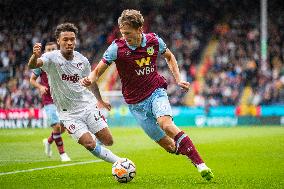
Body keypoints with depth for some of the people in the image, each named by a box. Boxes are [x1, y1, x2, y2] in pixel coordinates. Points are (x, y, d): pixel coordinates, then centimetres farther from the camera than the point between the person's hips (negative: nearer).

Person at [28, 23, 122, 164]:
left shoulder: (82, 60, -2)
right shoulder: (52, 58, -14)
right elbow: (32, 65, -35)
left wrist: (100, 100, 27)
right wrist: (35, 56, -58)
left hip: (88, 106, 3)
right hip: (69, 114, -3)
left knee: (108, 141, -1)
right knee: (90, 144, -17)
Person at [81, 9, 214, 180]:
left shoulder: (154, 41, -6)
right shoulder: (117, 48, -13)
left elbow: (169, 57, 16)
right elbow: (98, 72, -8)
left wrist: (178, 80, 8)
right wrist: (89, 80, -30)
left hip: (156, 92, -1)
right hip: (136, 103, 1)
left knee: (166, 124, -30)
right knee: (168, 145, -5)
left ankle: (201, 165, -31)